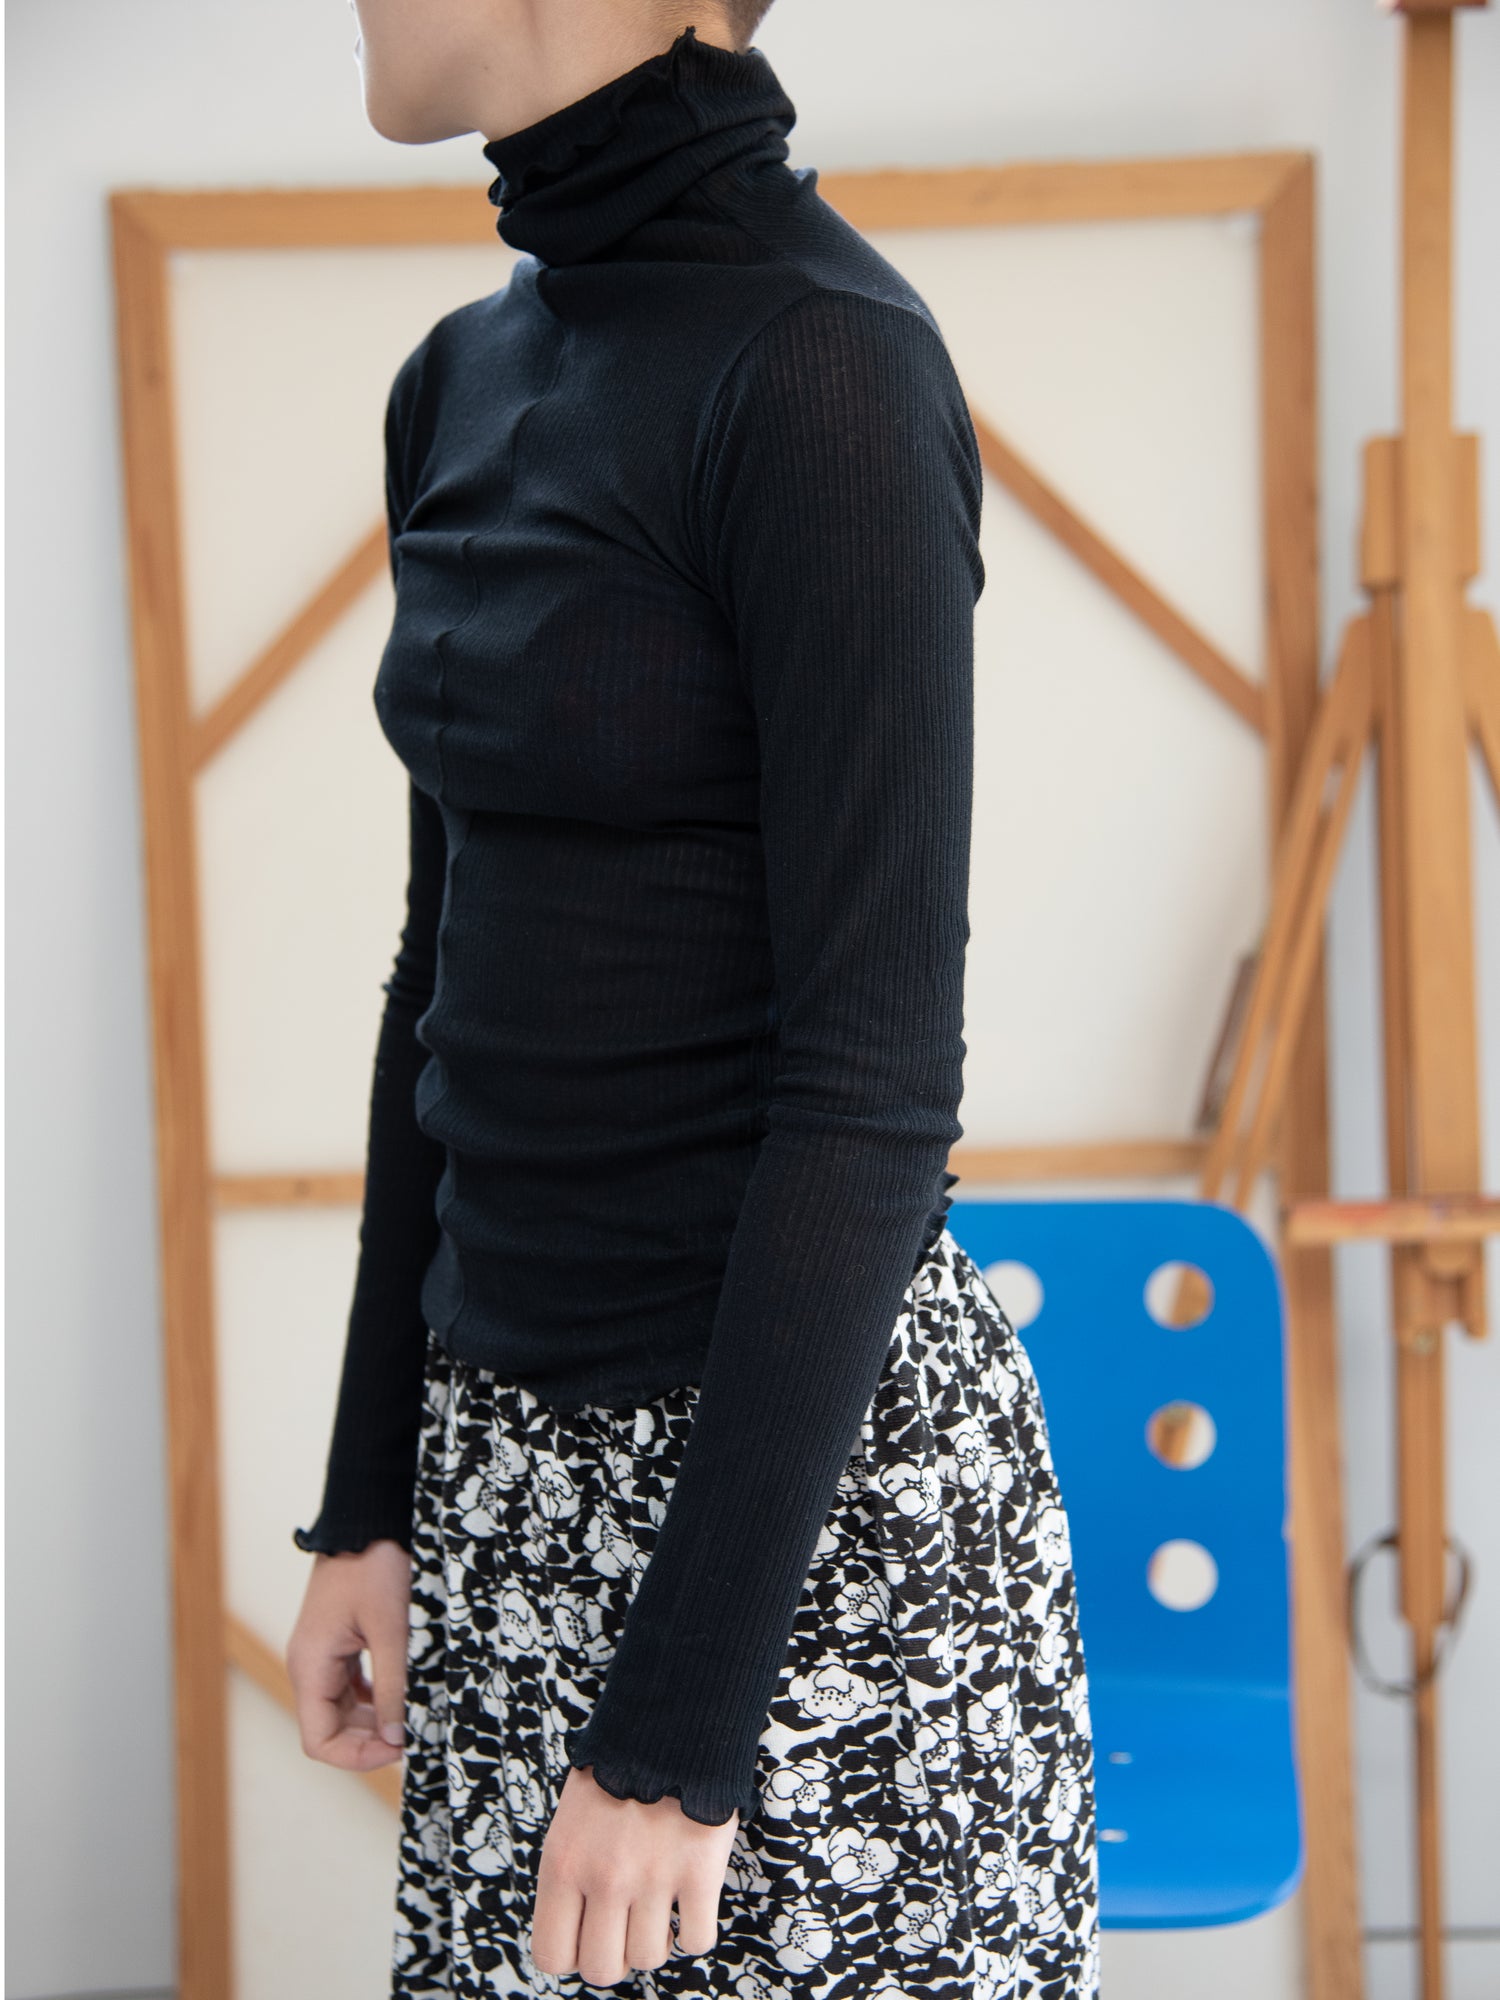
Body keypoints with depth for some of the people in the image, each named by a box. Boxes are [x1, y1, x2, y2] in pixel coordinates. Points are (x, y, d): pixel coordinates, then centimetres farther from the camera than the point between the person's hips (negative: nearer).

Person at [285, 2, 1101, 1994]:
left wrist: (682, 1716, -19)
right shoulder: (465, 385, 8)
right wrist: (369, 1498, 14)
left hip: (807, 1472, -8)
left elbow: (875, 1072, -20)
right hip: (528, 1454, 8)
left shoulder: (827, 367, -17)